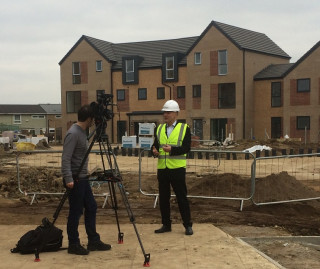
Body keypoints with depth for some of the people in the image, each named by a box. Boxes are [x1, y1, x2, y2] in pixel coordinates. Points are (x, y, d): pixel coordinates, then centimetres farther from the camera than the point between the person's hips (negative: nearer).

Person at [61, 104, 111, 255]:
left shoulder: (82, 132, 11)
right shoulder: (73, 134, -18)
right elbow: (65, 159, -23)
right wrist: (68, 179, -28)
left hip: (82, 178, 10)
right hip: (75, 179, -10)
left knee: (91, 208, 13)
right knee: (75, 212, -1)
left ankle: (93, 241, 21)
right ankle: (73, 245, 11)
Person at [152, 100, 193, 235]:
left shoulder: (184, 128, -1)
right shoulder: (160, 129, 13)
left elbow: (186, 148, -10)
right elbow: (155, 145, 10)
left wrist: (172, 149, -25)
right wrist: (155, 151, -13)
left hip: (177, 168, -4)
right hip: (162, 168, 5)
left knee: (181, 197, 0)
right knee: (163, 198, 9)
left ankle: (188, 225, 9)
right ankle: (166, 224, 20)